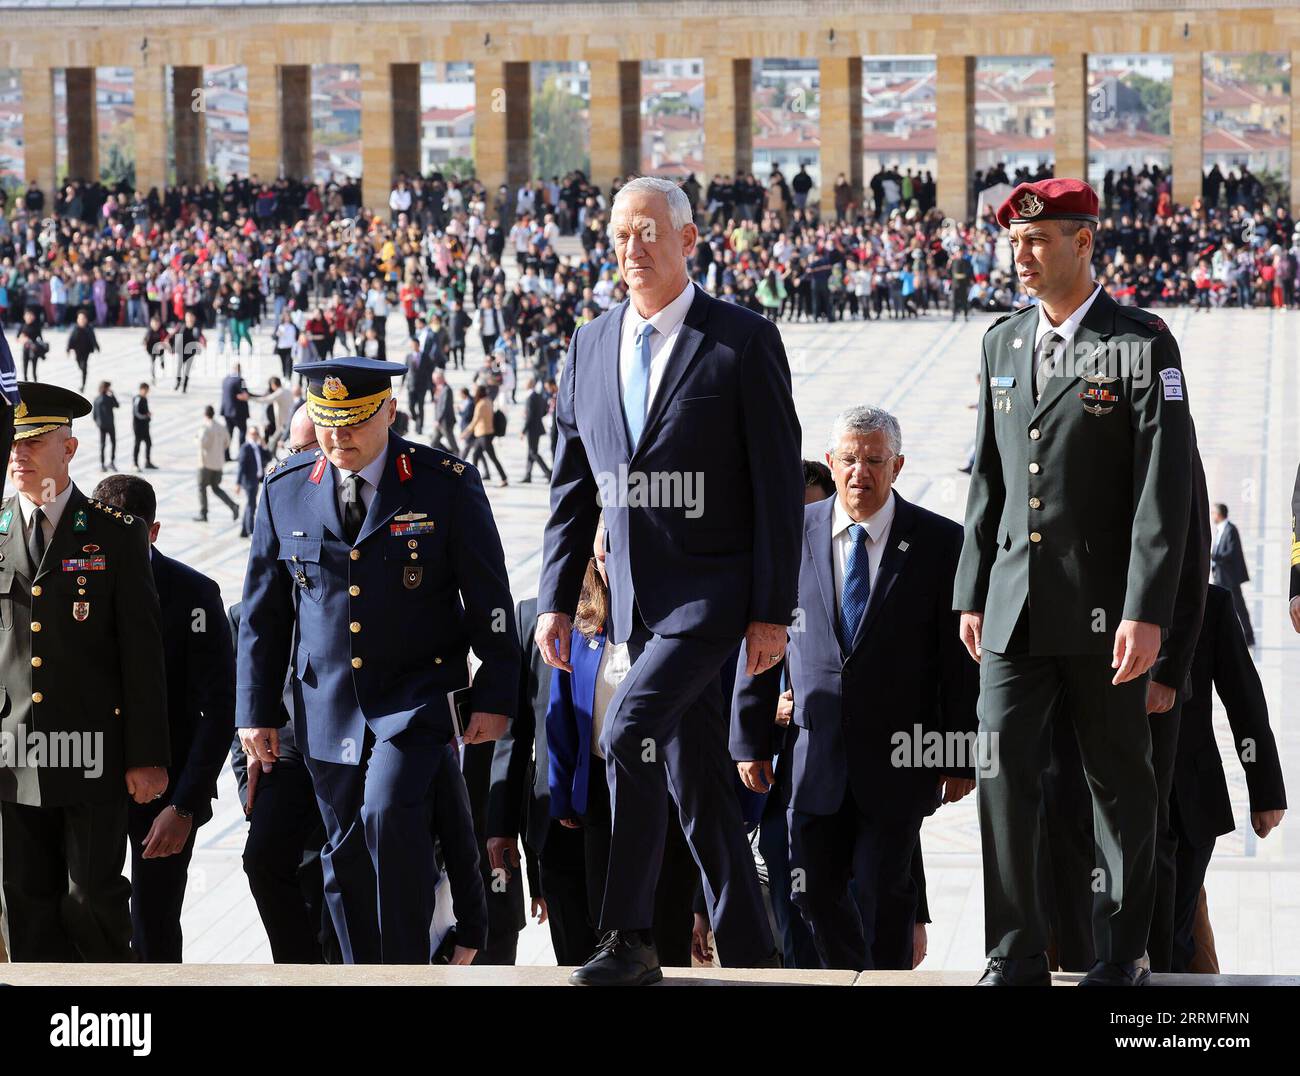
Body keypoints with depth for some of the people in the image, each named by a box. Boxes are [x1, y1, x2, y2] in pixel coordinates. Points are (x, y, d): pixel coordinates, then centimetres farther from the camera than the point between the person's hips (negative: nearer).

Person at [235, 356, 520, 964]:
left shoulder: (447, 485, -5)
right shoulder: (285, 488, 4)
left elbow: (489, 600, 0)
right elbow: (262, 612, 10)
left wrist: (495, 697, -4)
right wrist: (255, 709, 7)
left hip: (416, 697, -4)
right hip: (328, 706, 4)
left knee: (389, 813, -23)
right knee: (345, 855, 6)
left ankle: (408, 971, -11)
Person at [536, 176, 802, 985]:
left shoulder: (745, 341, -6)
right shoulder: (591, 347, 10)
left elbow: (780, 483, -8)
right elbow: (573, 487, 14)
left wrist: (773, 610, -12)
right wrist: (557, 599, 7)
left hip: (713, 591, -6)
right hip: (639, 597, 6)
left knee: (631, 730, -23)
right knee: (699, 783, 10)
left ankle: (629, 938, -19)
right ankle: (749, 956, 19)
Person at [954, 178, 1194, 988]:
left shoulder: (1142, 344, -6)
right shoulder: (1004, 343, 12)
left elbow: (1164, 488, -11)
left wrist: (1147, 611, -18)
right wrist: (972, 592, 12)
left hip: (1103, 608, -5)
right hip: (1016, 608, 5)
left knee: (1121, 784, 5)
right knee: (1005, 775, -3)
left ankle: (1123, 958, 16)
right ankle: (1017, 958, 2)